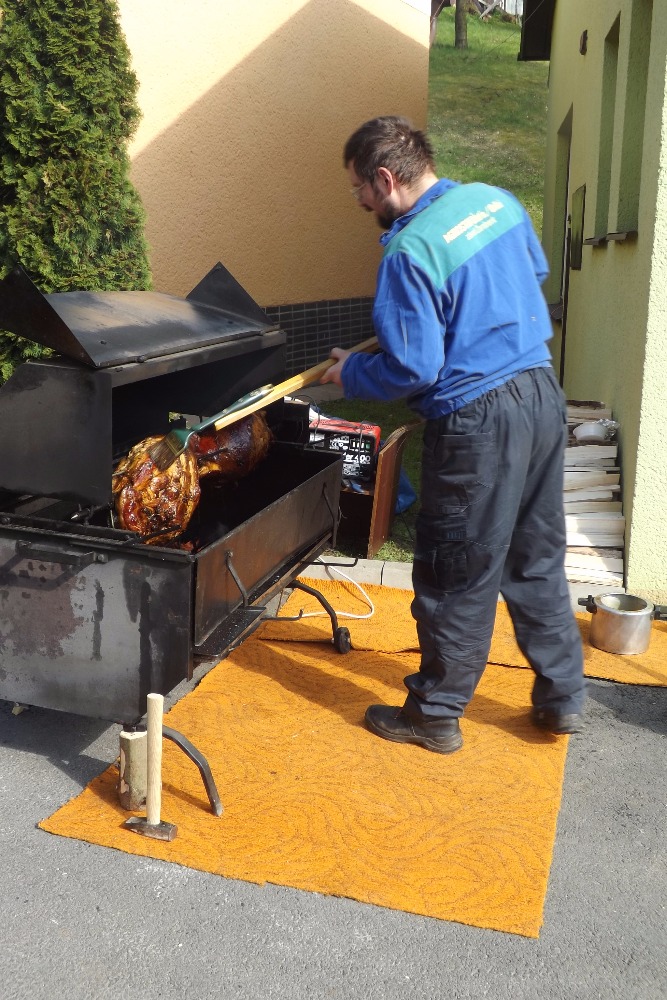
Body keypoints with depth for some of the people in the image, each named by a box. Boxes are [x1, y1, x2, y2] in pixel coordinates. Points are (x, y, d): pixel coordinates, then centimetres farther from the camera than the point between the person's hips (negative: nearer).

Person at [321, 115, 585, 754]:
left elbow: (414, 370, -19)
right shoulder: (497, 201, 6)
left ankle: (434, 715, 22)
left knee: (457, 579, 6)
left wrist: (351, 374, -1)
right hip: (541, 392, 8)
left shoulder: (409, 252, -18)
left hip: (478, 419, -8)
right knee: (537, 560, 19)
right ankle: (562, 697, 30)